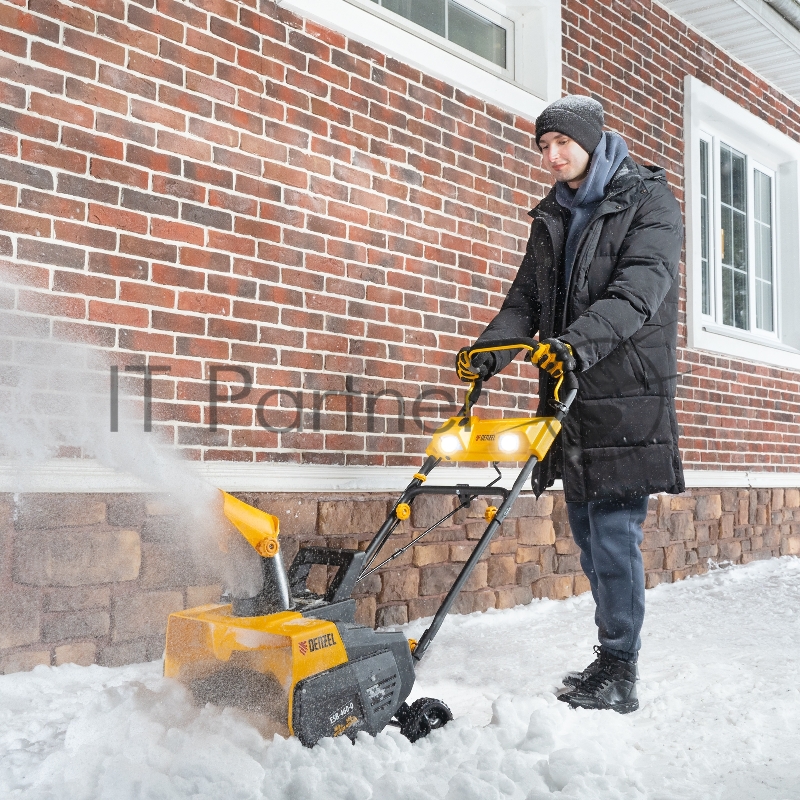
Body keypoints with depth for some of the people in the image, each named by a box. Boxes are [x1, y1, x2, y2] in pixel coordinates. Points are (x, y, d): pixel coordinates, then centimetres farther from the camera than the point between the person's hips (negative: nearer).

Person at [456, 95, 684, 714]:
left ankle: (619, 677, -1)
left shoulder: (649, 200, -1)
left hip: (626, 395, -7)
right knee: (588, 535, 9)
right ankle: (612, 659, 21)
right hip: (571, 395, 7)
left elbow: (638, 289, -16)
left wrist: (577, 342, -31)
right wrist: (489, 351, -5)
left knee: (614, 533, -9)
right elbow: (526, 300, 14)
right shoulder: (551, 217, 19)